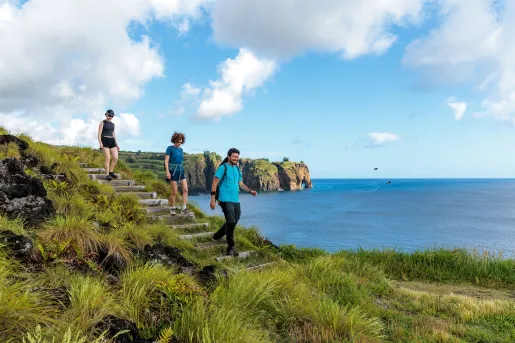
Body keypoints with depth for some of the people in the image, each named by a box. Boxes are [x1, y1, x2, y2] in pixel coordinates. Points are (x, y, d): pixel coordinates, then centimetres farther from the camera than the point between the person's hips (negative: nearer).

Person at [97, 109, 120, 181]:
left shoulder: (112, 124, 17)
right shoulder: (102, 123, -2)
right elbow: (99, 134, -9)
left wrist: (117, 145, 14)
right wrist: (100, 143, -22)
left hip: (112, 142, 6)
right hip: (105, 141, -6)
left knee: (115, 158, -6)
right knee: (108, 159, -13)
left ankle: (111, 172, 11)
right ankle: (107, 175, -6)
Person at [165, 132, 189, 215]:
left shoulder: (181, 149, 12)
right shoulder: (170, 148, -6)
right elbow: (166, 161, -10)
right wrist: (167, 171, -19)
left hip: (181, 170, 6)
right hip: (173, 171, -6)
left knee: (185, 190, -4)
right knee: (174, 192, -3)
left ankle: (184, 209, -1)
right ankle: (172, 208, 16)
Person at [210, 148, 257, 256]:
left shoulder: (237, 169, 14)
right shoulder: (223, 168, -7)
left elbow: (241, 184, 18)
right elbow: (214, 184, -8)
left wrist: (250, 191, 0)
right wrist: (212, 199, -14)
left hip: (236, 200, 8)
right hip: (226, 200, -7)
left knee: (234, 222, 16)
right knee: (231, 223, -12)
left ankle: (217, 236, 37)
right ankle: (231, 248, -5)